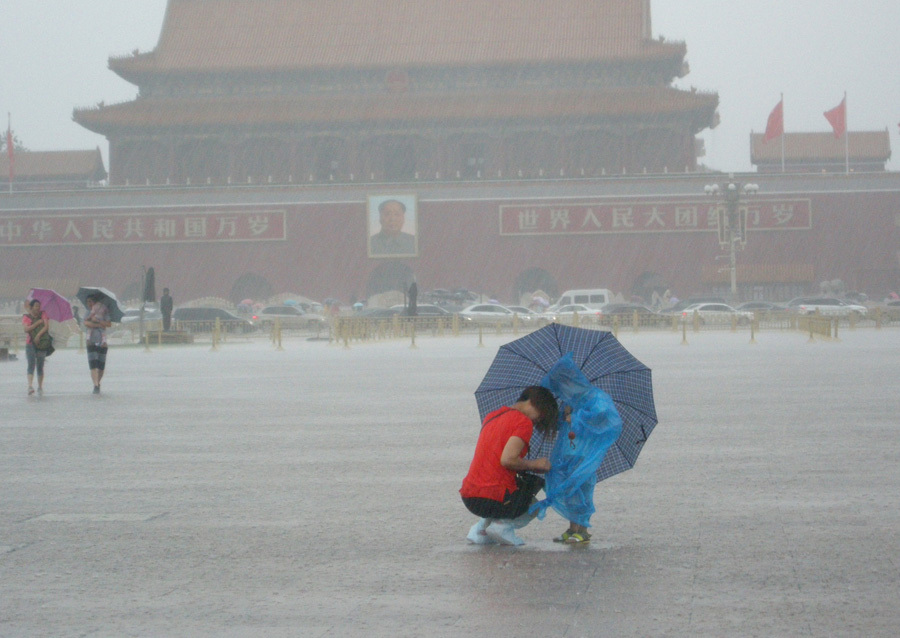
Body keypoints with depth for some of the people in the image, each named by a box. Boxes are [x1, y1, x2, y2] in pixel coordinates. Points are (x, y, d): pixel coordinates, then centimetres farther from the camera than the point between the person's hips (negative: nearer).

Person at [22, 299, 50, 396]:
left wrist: (39, 335, -17)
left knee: (40, 366, 4)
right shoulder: (26, 317, 5)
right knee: (31, 364, -16)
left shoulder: (43, 314, 7)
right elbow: (26, 329, -9)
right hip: (30, 344, -1)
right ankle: (30, 386, -28)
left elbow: (47, 326, -4)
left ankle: (40, 387, 14)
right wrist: (38, 323, -12)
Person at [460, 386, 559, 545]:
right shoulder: (524, 422, -8)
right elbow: (507, 460, -19)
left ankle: (481, 528, 12)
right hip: (493, 499, -7)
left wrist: (527, 466, 18)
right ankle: (503, 526, -5)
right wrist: (535, 464, -2)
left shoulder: (491, 416, 18)